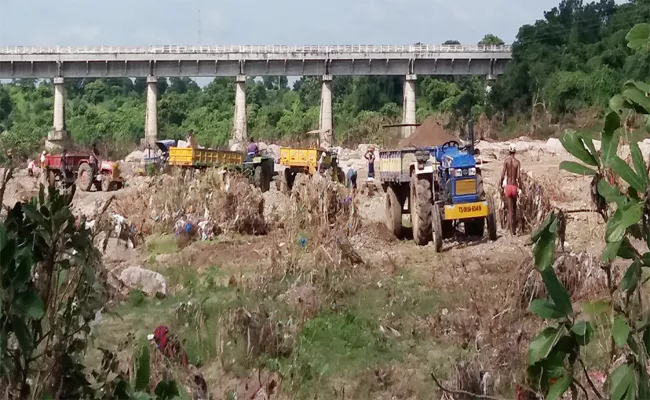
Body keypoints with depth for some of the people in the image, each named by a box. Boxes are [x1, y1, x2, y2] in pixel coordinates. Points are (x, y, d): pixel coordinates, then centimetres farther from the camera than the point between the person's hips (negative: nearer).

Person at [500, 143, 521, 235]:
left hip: (508, 186, -2)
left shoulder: (506, 160, -4)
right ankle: (514, 227, 24)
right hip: (515, 186, 2)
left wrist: (501, 185, 4)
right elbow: (519, 176, -7)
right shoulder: (517, 162, -1)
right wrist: (520, 188, 2)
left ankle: (512, 229, -7)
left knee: (510, 208, -1)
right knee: (514, 207, 18)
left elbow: (503, 174, -9)